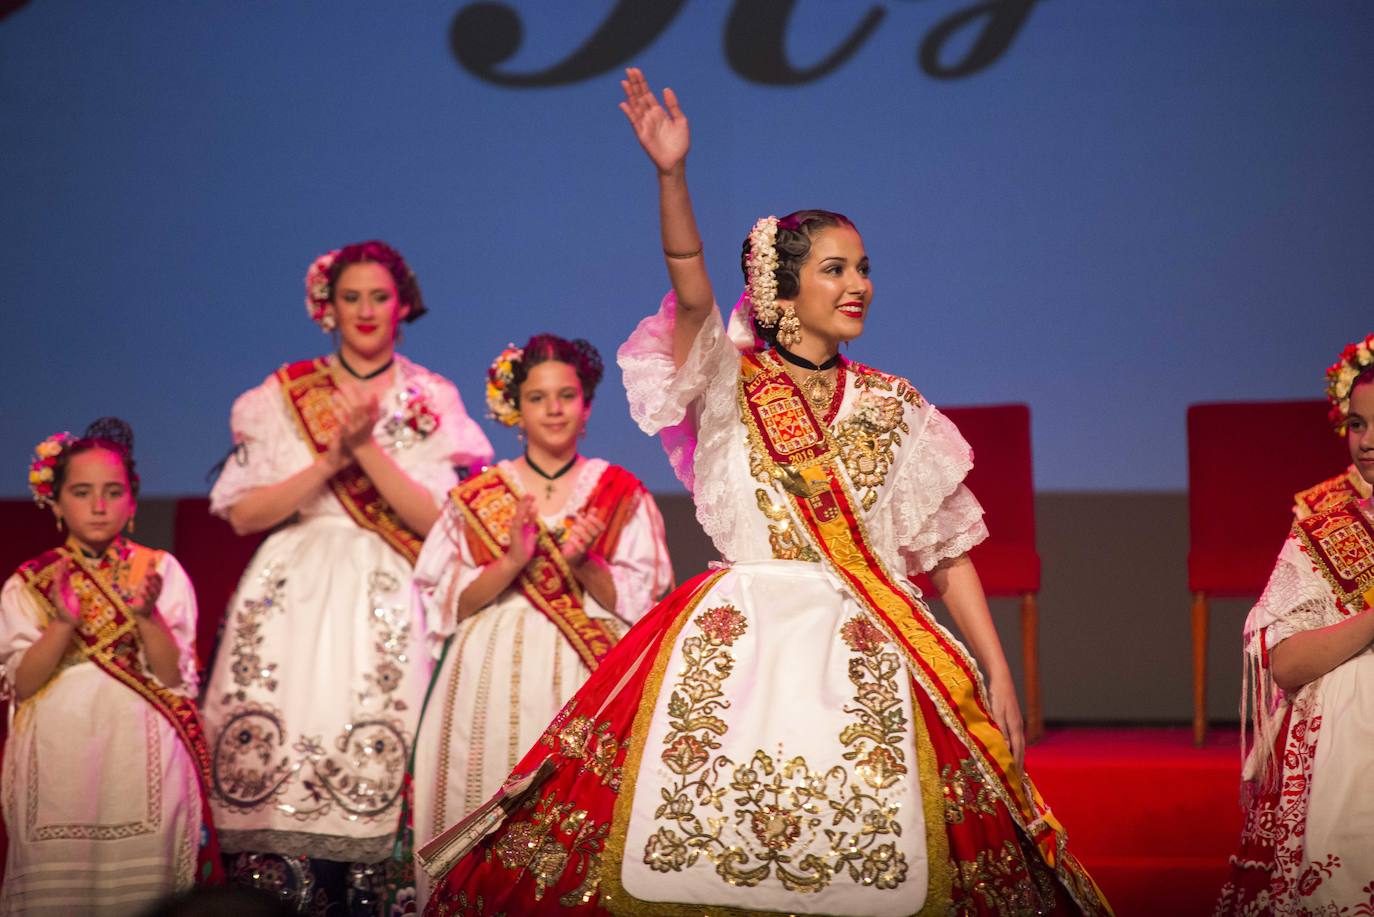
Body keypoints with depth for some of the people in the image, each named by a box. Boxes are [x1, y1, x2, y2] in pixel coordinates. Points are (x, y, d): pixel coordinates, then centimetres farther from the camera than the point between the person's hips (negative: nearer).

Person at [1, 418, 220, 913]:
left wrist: (146, 615, -17)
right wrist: (63, 624, -16)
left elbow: (174, 676, -1)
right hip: (56, 754, 1)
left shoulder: (160, 571, 5)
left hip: (139, 751, -1)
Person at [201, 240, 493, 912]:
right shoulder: (283, 395, 11)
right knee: (274, 760, -11)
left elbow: (437, 520, -1)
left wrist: (369, 449, -11)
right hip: (293, 599, 1)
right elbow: (243, 513, 2)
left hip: (387, 606, -1)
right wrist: (332, 460, -8)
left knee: (371, 768, -13)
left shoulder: (431, 402, 10)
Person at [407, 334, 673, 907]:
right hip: (495, 679, 1)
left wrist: (584, 565, -13)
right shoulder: (477, 496, 9)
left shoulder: (622, 494, 8)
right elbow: (446, 604, 3)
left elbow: (643, 600, 3)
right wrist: (510, 563, -13)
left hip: (587, 675, 0)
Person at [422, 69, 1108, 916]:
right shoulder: (729, 383, 5)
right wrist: (672, 175, -31)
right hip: (737, 641, -2)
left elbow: (947, 543, 11)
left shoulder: (893, 407, 12)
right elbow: (691, 293, -14)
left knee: (862, 848, -7)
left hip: (865, 648, 2)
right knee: (700, 834, -10)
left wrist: (997, 670, 4)